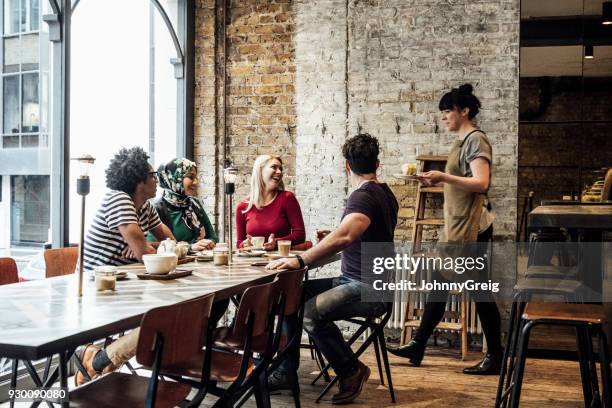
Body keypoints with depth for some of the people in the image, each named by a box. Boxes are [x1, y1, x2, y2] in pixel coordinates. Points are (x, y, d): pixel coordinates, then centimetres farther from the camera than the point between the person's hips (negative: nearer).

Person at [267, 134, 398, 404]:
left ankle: (352, 371, -9)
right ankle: (286, 372, 9)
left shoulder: (364, 196, -17)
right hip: (354, 281, 10)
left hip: (369, 289, -10)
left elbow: (343, 237, -36)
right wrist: (332, 238, 25)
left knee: (311, 312, -30)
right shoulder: (383, 193, 14)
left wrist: (300, 260, -36)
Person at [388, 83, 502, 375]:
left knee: (480, 290, -2)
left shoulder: (476, 140, -11)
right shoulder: (462, 141, 17)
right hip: (457, 226, 10)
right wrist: (438, 181, 13)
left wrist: (444, 177, -28)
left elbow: (481, 183, -22)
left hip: (471, 228, -10)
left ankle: (495, 358, 9)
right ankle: (417, 347, 21)